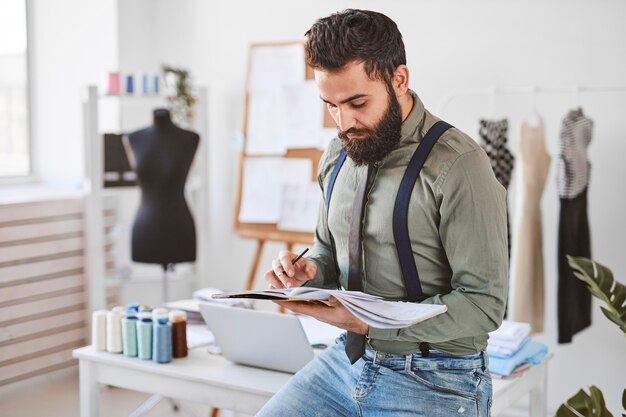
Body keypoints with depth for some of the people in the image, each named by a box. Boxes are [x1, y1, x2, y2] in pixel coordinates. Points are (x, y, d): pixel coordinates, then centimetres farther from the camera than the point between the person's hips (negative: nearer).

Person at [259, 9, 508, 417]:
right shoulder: (338, 156, 6)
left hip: (434, 382, -6)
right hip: (345, 359, 7)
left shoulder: (458, 165, -17)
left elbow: (484, 303, -18)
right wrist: (307, 271, -3)